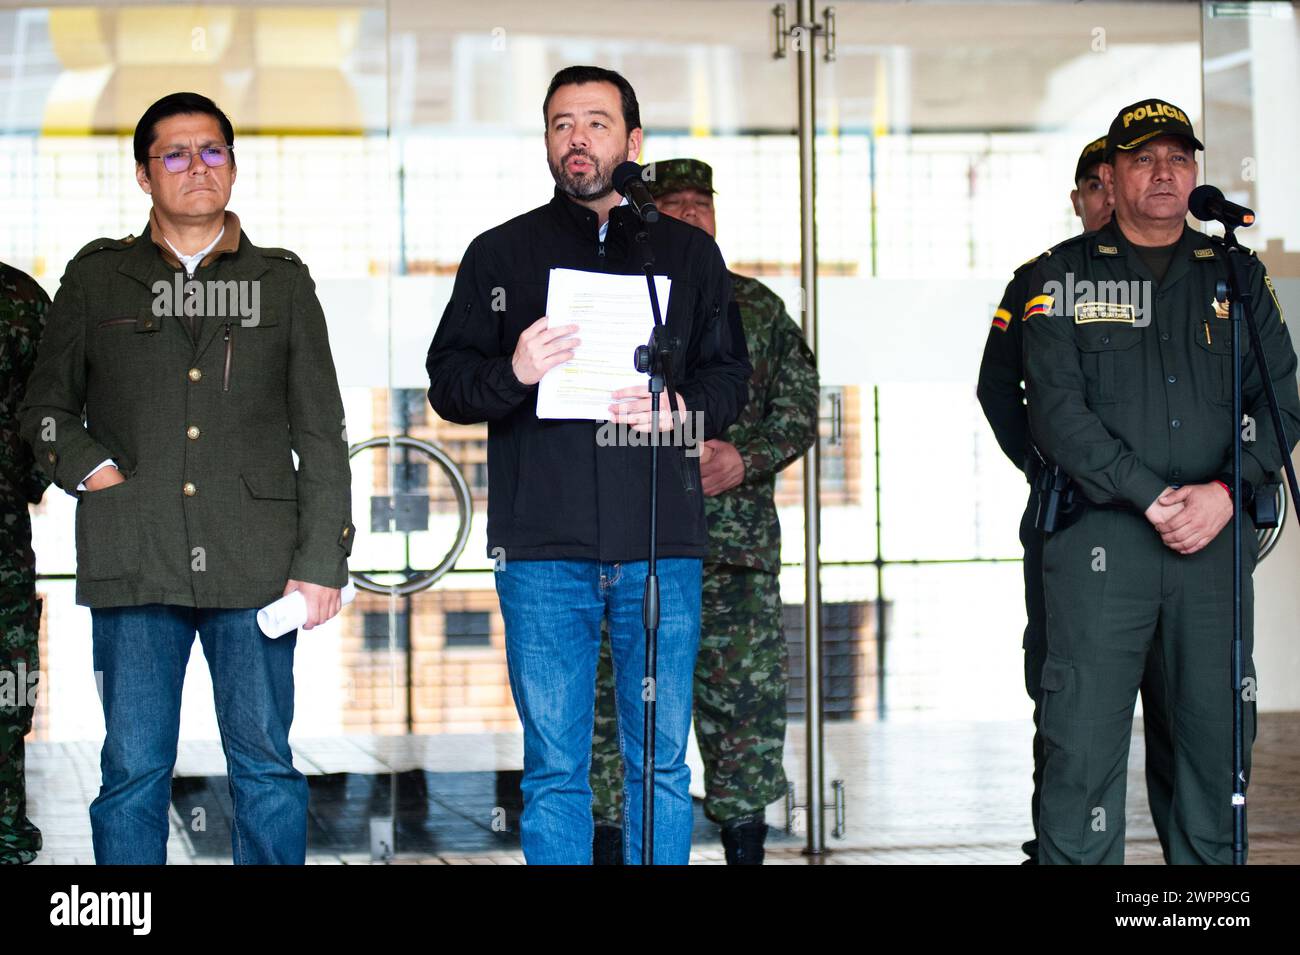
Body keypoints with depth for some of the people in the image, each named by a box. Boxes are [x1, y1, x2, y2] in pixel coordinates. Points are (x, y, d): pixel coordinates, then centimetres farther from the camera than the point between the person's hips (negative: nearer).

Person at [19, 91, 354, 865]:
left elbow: (321, 434, 10)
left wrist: (322, 560, 1)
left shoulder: (281, 281, 14)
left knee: (265, 764, 1)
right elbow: (46, 408, 18)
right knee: (134, 769, 0)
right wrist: (89, 469, -2)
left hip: (254, 564, 0)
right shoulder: (97, 278, 13)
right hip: (134, 562, 0)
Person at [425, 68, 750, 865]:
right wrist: (512, 374, -15)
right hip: (543, 549, 0)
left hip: (660, 549, 1)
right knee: (555, 771, 2)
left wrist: (682, 407, -10)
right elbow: (447, 382, 6)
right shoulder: (501, 254, 11)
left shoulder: (688, 253, 13)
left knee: (661, 764, 4)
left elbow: (729, 374, 12)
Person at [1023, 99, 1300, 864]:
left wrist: (1225, 494, -8)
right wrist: (1154, 499, -12)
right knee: (1085, 736, -6)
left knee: (1219, 729, 5)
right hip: (1101, 538, -3)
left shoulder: (1236, 276, 13)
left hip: (1216, 539, 3)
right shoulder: (1066, 276, 5)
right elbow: (1057, 411, -4)